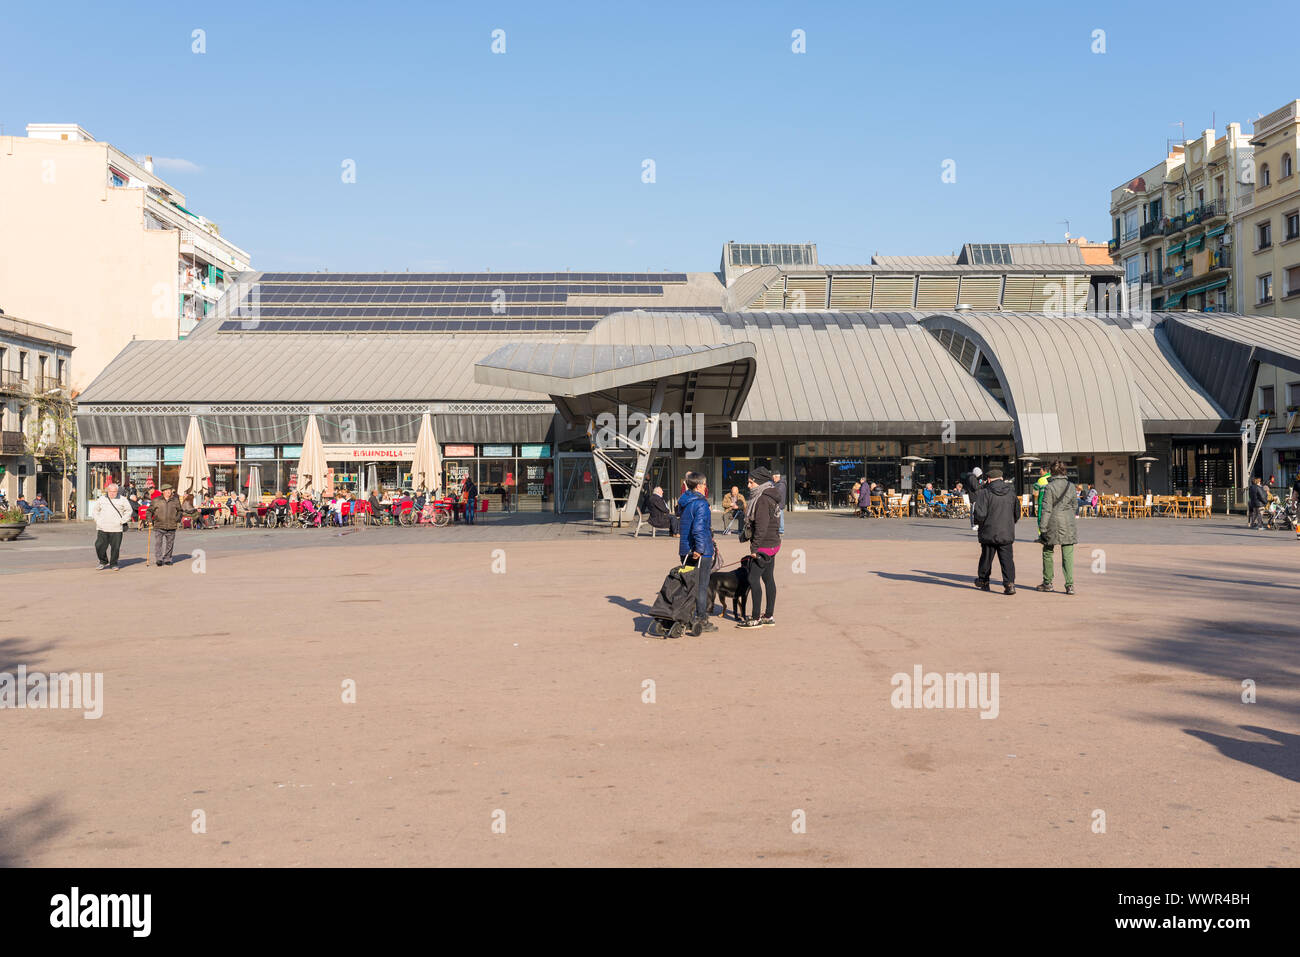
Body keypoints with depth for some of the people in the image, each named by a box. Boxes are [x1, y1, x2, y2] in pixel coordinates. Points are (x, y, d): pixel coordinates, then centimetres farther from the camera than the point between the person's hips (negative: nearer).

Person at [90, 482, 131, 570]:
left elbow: (128, 511, 9)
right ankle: (103, 561, 19)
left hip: (116, 529, -2)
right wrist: (98, 520, 5)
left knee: (115, 547, -1)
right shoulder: (101, 499, 10)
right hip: (102, 528, 2)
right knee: (100, 546, -2)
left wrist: (122, 521, -1)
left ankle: (114, 564, 15)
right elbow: (95, 510, 19)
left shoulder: (122, 500, 4)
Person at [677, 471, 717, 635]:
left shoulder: (684, 502, 12)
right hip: (701, 553, -8)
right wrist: (699, 549, -23)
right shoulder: (701, 504, -16)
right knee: (701, 586, -1)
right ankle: (701, 620, 3)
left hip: (685, 551, 8)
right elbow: (699, 528, -25)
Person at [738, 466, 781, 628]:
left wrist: (755, 547, -20)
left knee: (753, 578, -6)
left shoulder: (762, 500, -17)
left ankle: (755, 619, -4)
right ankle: (769, 617, 17)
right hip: (773, 543, 10)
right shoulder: (770, 497, 13)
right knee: (768, 579, 12)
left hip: (764, 546, -10)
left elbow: (761, 526, -22)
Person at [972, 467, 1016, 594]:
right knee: (1007, 559, 2)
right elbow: (1017, 513, 13)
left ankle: (983, 582, 29)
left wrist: (977, 522, 3)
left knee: (986, 558, 13)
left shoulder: (984, 493, -11)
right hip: (1007, 533, 3)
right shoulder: (1011, 493, 5)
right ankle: (1010, 584, -12)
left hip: (989, 533, -3)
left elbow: (980, 514, -18)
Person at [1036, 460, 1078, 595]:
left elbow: (1046, 509, -11)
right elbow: (1073, 506, 12)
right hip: (1068, 525, 3)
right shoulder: (1071, 486, 3)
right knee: (1068, 556, 3)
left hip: (1053, 524, -3)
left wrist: (1042, 528, -8)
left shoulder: (1050, 487, -10)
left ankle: (1047, 583, 20)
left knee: (1048, 553, 12)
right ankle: (1070, 585, -5)